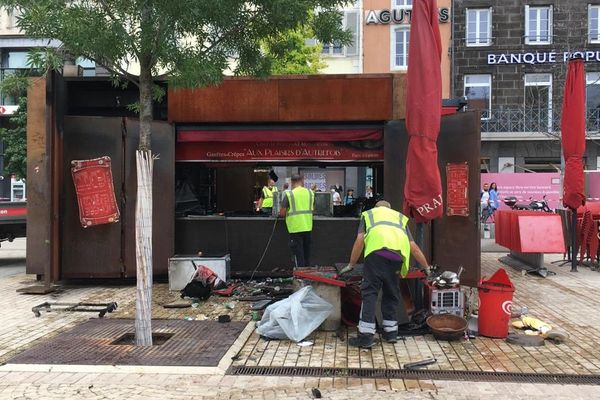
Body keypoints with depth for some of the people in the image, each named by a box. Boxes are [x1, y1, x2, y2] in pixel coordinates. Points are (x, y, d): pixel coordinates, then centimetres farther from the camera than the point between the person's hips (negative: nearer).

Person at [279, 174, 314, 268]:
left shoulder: (289, 194, -10)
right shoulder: (310, 193, 3)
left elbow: (282, 213, -8)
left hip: (295, 228, -4)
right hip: (308, 227, 4)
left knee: (298, 254, 2)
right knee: (306, 254, 18)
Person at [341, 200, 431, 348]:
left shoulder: (368, 213, 32)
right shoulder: (400, 217, 38)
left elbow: (359, 241, 21)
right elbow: (414, 248, 32)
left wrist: (351, 265, 29)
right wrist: (426, 267, 43)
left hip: (377, 250, -3)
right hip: (398, 254, 3)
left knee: (370, 292, 0)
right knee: (391, 293, 17)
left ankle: (366, 336, -4)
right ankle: (391, 331, 23)